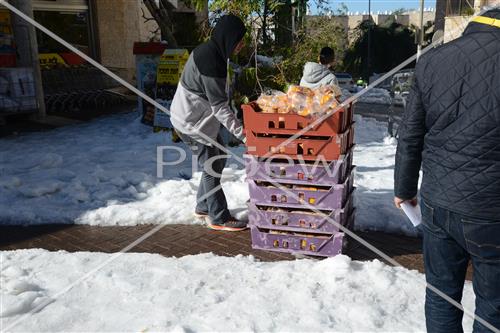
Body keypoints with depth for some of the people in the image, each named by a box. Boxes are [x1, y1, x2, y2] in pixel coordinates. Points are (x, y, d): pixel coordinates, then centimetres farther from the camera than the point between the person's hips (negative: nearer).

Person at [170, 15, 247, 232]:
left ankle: (203, 207, 29)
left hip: (202, 118, 9)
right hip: (192, 121, -9)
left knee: (217, 161, 15)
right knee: (212, 166, -1)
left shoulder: (212, 52, 4)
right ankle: (218, 218, 11)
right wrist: (242, 134, -27)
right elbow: (219, 106, -27)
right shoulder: (209, 60, -26)